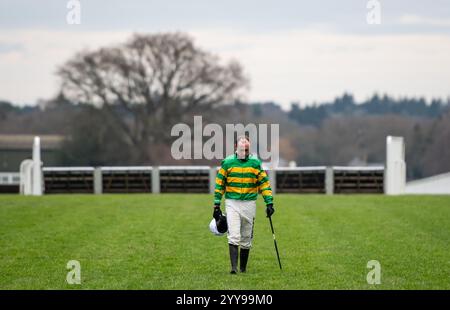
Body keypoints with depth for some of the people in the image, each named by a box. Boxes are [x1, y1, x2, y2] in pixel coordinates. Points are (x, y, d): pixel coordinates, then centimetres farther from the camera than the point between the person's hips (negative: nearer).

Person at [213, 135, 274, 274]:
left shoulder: (255, 163, 1)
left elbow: (264, 183, 4)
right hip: (232, 204, -1)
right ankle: (234, 267, -17)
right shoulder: (227, 163, -1)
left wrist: (269, 203, -4)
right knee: (234, 237, -14)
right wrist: (217, 205, 2)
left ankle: (243, 268, 19)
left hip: (249, 204, 2)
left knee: (246, 239, 8)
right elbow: (219, 184, 5)